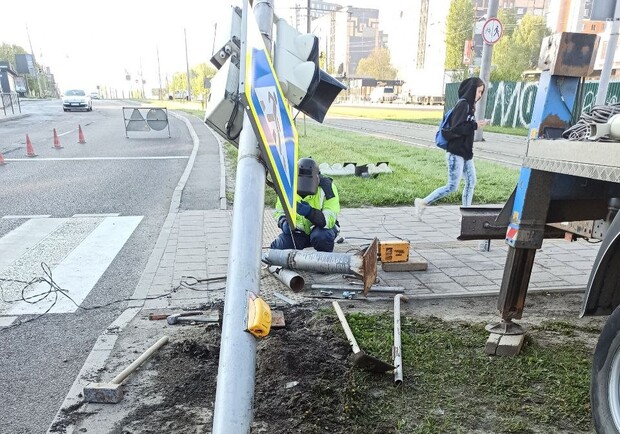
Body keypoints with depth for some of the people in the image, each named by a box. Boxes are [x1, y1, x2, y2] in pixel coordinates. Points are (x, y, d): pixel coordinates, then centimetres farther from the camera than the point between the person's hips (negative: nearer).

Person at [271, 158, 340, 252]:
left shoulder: (327, 187, -24)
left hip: (321, 227, -3)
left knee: (321, 236, -37)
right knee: (278, 247, -19)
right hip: (300, 230, 3)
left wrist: (310, 212, -48)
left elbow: (329, 220, -30)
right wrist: (284, 222, -25)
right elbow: (279, 211, -1)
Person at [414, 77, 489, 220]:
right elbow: (456, 128, -21)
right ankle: (422, 203, 3)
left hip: (466, 152, 10)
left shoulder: (469, 105, 14)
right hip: (456, 153, -9)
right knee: (452, 186, -6)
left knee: (471, 182, 9)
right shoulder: (463, 104, -13)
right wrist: (475, 125, -17)